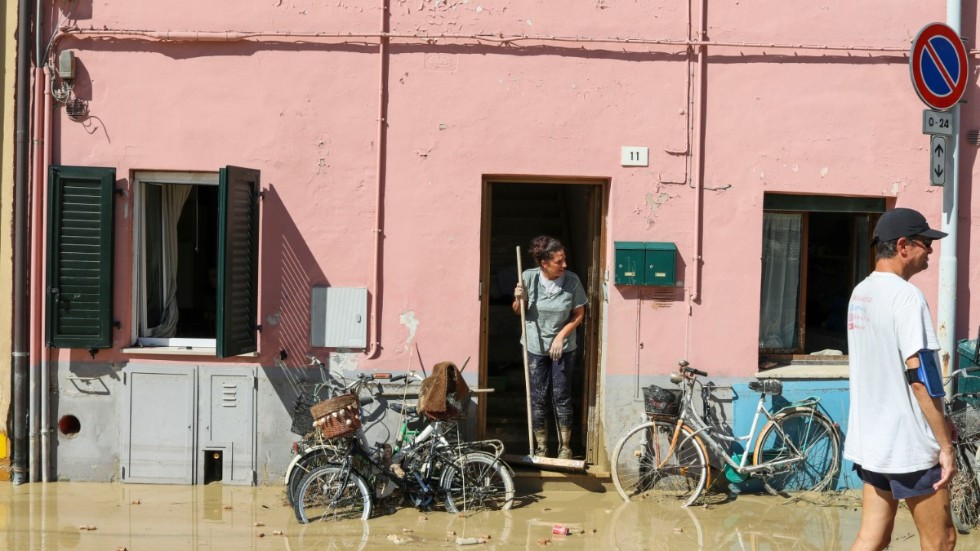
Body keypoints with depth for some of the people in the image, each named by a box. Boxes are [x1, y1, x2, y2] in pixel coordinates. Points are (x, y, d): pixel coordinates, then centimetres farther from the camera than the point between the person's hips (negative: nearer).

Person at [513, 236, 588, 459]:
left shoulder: (572, 281, -14)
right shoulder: (529, 277, -11)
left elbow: (578, 315, -3)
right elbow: (518, 312, 2)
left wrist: (561, 336, -12)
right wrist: (518, 299, -19)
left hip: (563, 348, -1)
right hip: (535, 347, 1)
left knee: (561, 396, 3)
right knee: (537, 398, 6)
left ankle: (564, 446, 16)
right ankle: (541, 448, 16)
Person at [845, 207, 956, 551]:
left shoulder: (860, 293, 11)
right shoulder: (906, 296, -17)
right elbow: (918, 376, -22)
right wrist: (945, 444, -17)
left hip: (868, 441, 8)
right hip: (908, 446, -8)